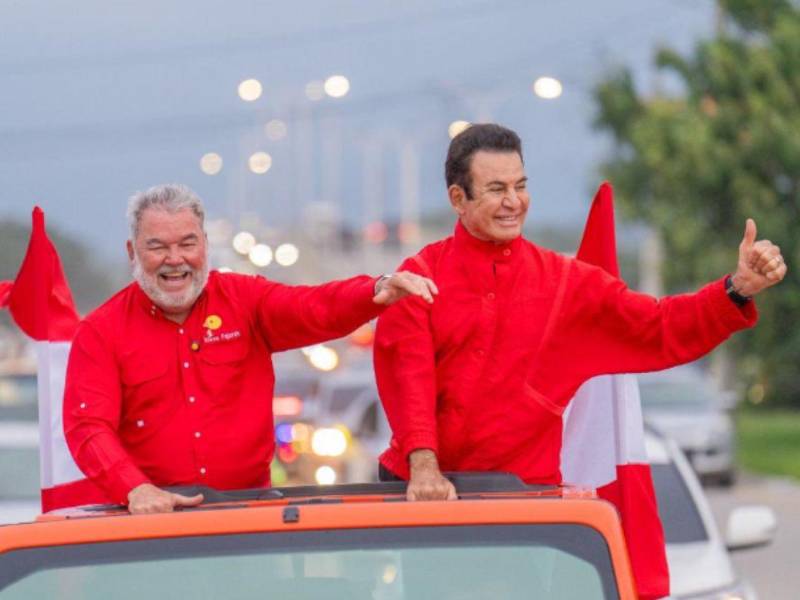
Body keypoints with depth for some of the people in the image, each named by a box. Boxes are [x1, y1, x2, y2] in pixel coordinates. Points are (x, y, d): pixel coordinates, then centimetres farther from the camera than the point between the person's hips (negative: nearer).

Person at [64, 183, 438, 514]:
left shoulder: (244, 299, 8)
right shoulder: (101, 332, 2)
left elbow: (316, 309, -7)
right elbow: (88, 428, -7)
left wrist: (380, 291, -28)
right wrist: (136, 489, -25)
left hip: (250, 504, 2)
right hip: (155, 515, -1)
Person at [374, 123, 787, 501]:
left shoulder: (567, 282, 7)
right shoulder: (420, 276, 1)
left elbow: (661, 329, 1)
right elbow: (408, 374, -11)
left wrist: (739, 288, -15)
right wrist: (423, 465, -26)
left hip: (525, 488, 1)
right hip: (421, 490, -1)